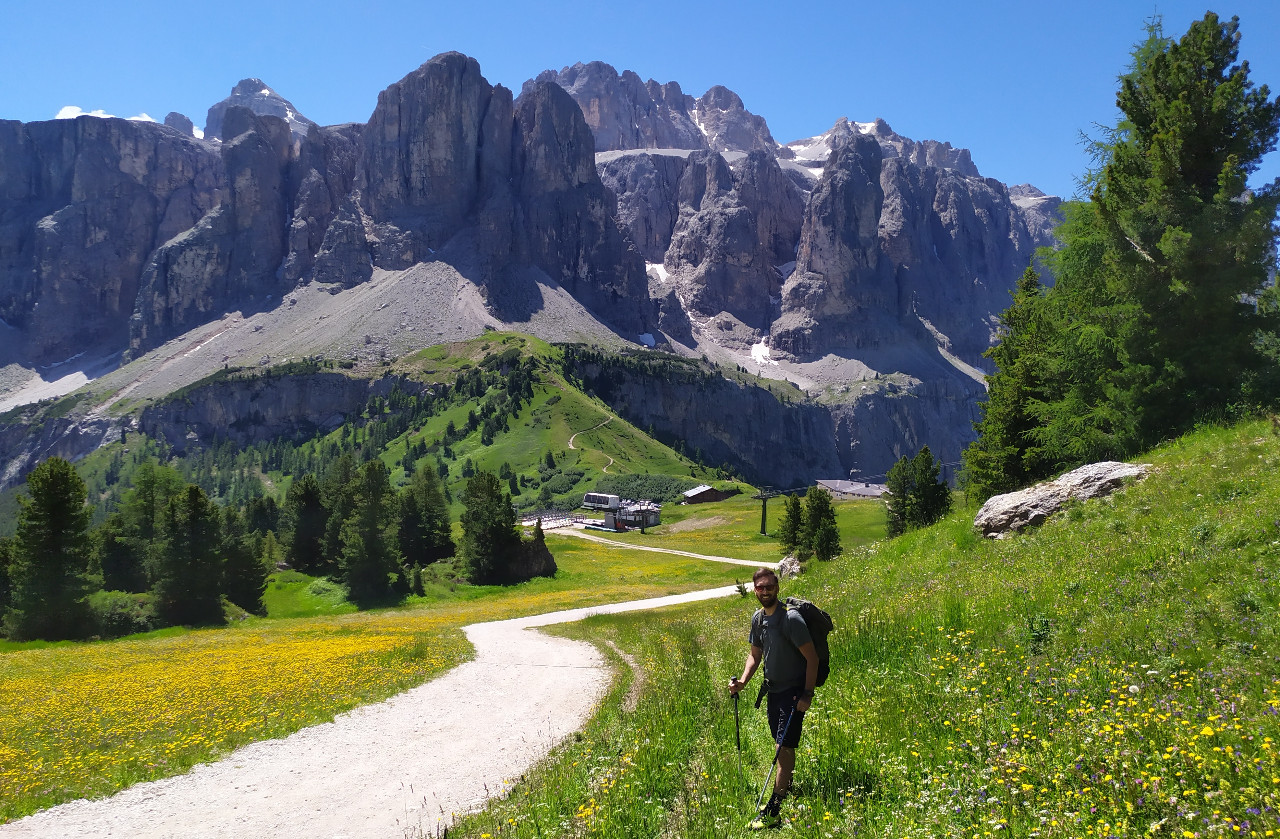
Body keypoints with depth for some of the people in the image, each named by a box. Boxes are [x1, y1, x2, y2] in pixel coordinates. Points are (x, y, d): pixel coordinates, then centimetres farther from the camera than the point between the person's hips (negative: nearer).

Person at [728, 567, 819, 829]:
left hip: (794, 692, -7)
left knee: (785, 746, -9)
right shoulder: (758, 618, 3)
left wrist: (807, 695, -20)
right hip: (773, 689, 7)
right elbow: (755, 654, 14)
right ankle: (786, 788, 35)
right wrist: (743, 681, -2)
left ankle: (773, 812, -8)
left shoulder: (790, 619, -21)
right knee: (782, 744, 18)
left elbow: (812, 658, -18)